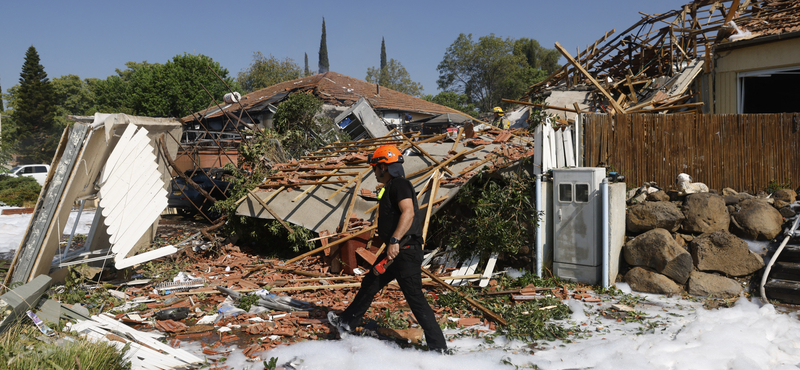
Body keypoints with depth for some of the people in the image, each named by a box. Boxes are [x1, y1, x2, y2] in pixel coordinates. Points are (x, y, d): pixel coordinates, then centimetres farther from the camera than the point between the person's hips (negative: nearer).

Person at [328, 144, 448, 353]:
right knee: (370, 284, 20)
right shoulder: (392, 187, 21)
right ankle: (346, 324, 35)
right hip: (396, 251, 11)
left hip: (405, 251, -11)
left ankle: (438, 347, 0)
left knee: (415, 297, -7)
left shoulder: (399, 184, -11)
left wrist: (395, 240, -34)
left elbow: (408, 212, -27)